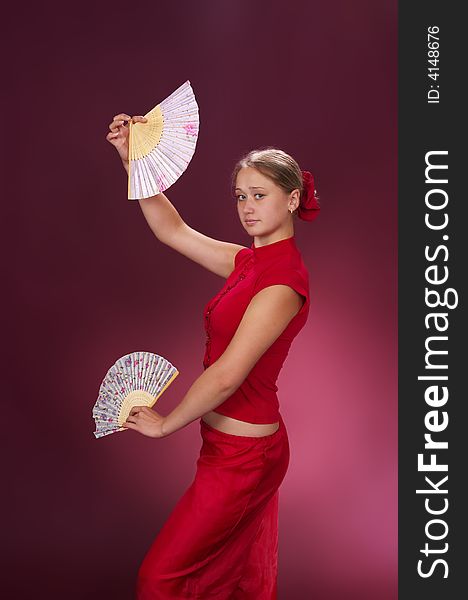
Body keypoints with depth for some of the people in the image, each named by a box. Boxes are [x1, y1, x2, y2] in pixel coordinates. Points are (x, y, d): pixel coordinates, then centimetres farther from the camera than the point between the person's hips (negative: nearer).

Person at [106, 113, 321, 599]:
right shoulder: (248, 262, 5)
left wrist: (165, 424, -11)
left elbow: (226, 376, -25)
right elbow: (172, 230, 11)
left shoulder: (283, 281, -22)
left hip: (242, 455, -9)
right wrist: (132, 158, 3)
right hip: (235, 446, 9)